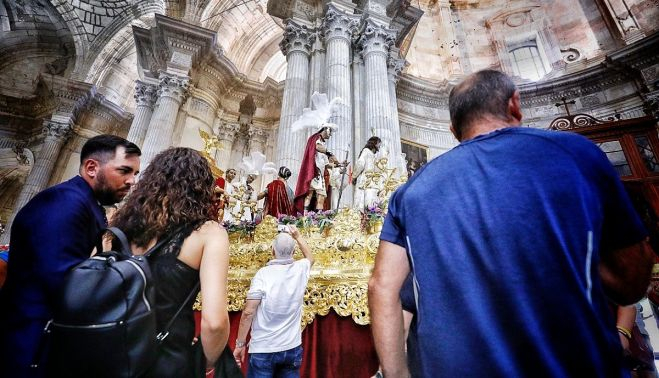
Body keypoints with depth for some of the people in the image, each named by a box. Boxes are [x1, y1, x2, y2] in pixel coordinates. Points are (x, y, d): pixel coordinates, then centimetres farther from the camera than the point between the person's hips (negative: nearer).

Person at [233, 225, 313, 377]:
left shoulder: (263, 273, -14)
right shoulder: (300, 269, -3)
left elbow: (248, 312, -16)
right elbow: (310, 257, 21)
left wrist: (240, 344, -4)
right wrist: (297, 236, 30)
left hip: (263, 349, -3)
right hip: (292, 348, 4)